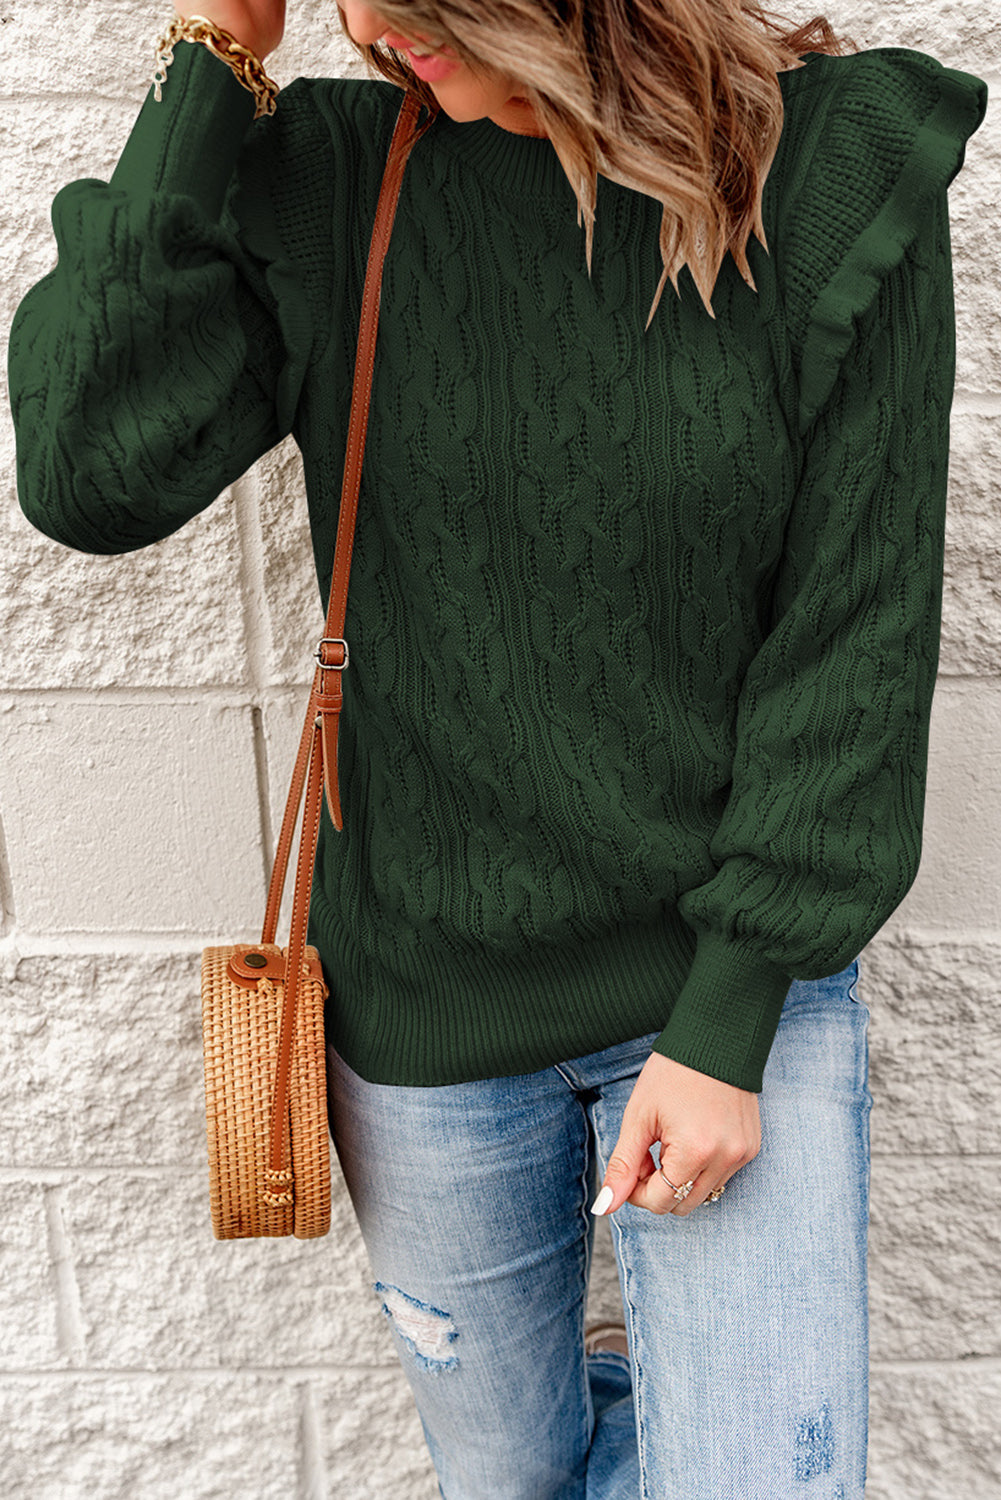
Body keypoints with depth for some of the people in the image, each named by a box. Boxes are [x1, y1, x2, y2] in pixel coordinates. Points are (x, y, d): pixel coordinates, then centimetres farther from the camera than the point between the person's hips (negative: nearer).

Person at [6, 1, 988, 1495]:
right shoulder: (322, 174, -5)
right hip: (429, 1001, 2)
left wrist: (729, 1025, -11)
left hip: (738, 977, -1)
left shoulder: (840, 168, -9)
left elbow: (858, 628, -10)